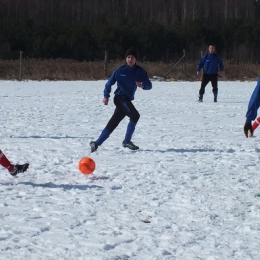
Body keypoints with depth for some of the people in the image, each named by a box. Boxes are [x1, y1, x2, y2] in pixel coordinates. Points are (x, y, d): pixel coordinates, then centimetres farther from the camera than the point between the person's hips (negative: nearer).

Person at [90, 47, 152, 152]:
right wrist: (106, 96, 2)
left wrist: (143, 85, -23)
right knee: (135, 115, -24)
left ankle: (96, 143, 11)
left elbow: (149, 85, -1)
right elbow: (109, 82, 6)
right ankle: (127, 141, -18)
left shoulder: (140, 72, 4)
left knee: (112, 124, 6)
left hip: (128, 100, 5)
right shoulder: (120, 70, -4)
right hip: (120, 97, -5)